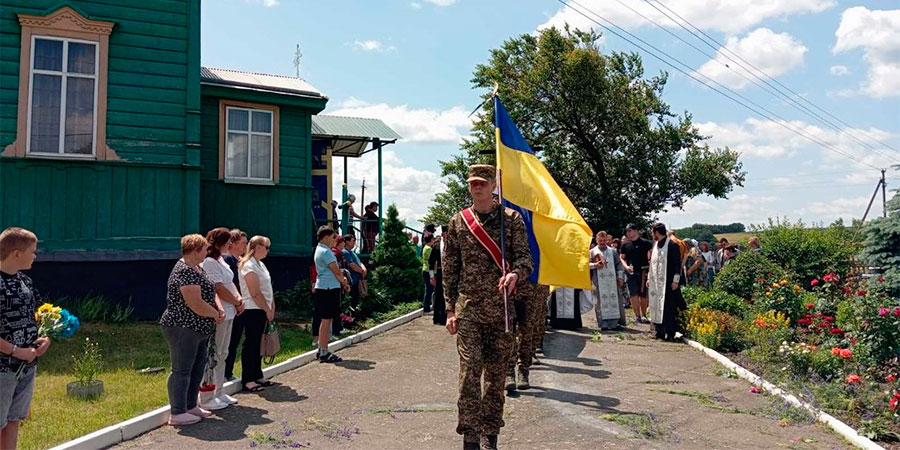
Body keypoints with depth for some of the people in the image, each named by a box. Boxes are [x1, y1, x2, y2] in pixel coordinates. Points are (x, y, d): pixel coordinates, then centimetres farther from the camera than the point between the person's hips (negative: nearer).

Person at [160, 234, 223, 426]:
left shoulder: (198, 269, 13)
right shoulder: (185, 271, -20)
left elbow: (210, 293, 18)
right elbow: (196, 304, -26)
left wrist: (219, 309, -1)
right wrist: (215, 314, -11)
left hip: (200, 329, 10)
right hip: (183, 329, -10)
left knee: (198, 368, 16)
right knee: (181, 370, -2)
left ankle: (191, 406, 27)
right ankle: (177, 414, 6)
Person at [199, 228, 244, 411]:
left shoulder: (220, 260, 15)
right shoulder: (209, 262, -16)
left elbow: (230, 283, 16)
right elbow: (219, 289, -18)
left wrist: (239, 299, 0)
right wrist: (237, 303, -7)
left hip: (228, 313, 10)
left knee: (222, 354, 17)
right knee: (212, 356, -3)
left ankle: (218, 392, 28)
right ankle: (207, 399, 5)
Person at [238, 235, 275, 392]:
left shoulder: (260, 264, 15)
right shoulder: (249, 266, -15)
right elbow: (255, 293, -19)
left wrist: (271, 309, 9)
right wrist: (268, 310, -13)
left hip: (262, 310, 9)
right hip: (253, 310, -9)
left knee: (257, 344, 14)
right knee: (251, 344, -3)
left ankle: (257, 376, 23)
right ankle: (247, 380, 3)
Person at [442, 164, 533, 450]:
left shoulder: (511, 218, 3)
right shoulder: (458, 222, 7)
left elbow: (525, 257, -3)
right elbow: (449, 268, 9)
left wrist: (515, 274, -27)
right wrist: (450, 309, 5)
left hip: (501, 308, 0)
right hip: (468, 307, 0)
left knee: (496, 375, 8)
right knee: (470, 370, -10)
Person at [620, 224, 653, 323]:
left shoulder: (645, 243, 0)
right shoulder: (625, 245, 7)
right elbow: (622, 257, 12)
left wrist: (650, 264, -8)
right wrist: (626, 266, -5)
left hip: (643, 271, -1)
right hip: (630, 271, 1)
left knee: (643, 295, 6)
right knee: (634, 294, -4)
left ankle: (643, 315, 19)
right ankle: (637, 316, 1)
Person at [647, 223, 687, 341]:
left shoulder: (672, 245, -10)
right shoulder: (656, 245, 14)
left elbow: (678, 263, -12)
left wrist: (676, 280, -14)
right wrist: (649, 278, 17)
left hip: (668, 283, -8)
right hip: (656, 282, 8)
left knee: (669, 308, -4)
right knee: (656, 307, 7)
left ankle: (670, 333, 1)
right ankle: (660, 332, 14)